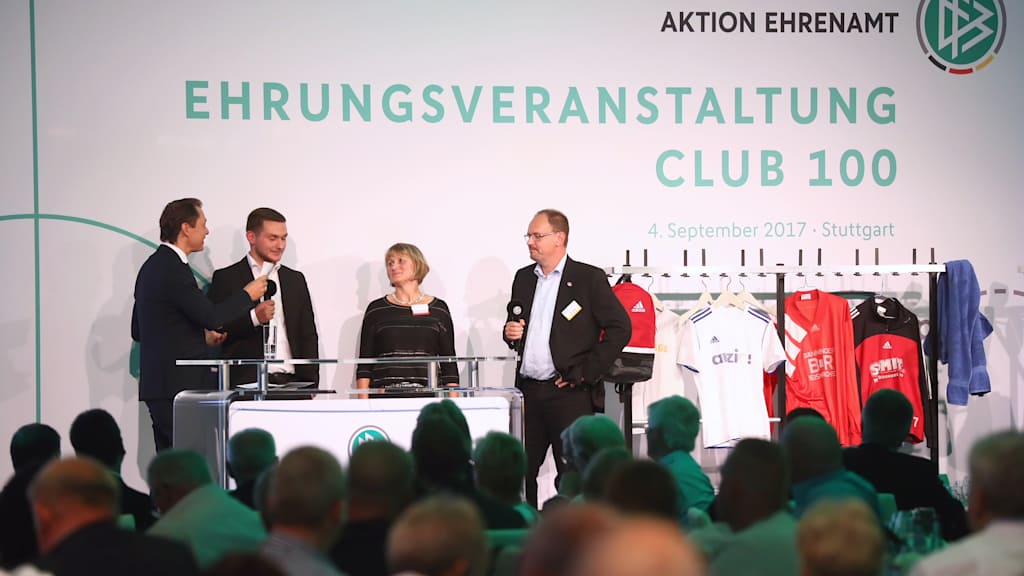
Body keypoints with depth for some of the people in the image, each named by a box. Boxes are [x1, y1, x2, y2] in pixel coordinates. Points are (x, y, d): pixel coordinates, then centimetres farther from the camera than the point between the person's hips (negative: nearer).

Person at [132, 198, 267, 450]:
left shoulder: (152, 266, 17)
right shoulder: (172, 269, -14)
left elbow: (138, 331, 22)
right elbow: (211, 316, -21)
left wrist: (202, 337, 20)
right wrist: (247, 295, -4)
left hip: (158, 386, 10)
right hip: (177, 386, -10)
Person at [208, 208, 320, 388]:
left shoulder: (296, 279, 18)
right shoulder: (226, 279, 5)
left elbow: (308, 336, 17)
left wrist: (310, 384, 7)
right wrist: (253, 318, -14)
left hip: (291, 380, 4)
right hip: (247, 384, -4)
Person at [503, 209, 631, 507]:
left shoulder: (589, 278, -4)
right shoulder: (523, 278, 14)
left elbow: (620, 327, -9)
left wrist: (585, 372, -12)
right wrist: (510, 333, 1)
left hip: (569, 392, -6)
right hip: (529, 390, 6)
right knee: (520, 471, 6)